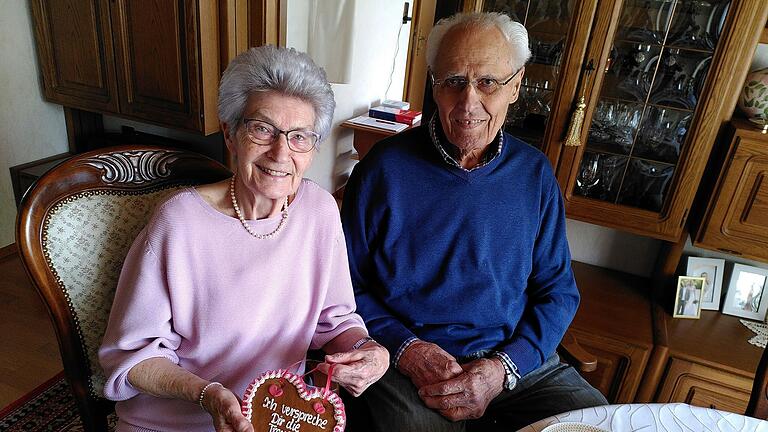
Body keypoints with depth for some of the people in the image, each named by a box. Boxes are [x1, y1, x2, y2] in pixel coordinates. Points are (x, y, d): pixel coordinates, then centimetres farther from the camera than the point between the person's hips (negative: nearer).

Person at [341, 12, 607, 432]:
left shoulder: (534, 173, 1)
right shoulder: (384, 168, -8)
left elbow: (557, 290, 4)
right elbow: (347, 285, -1)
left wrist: (503, 370, -10)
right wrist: (406, 349, -15)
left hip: (517, 358, 3)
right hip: (408, 363, -2)